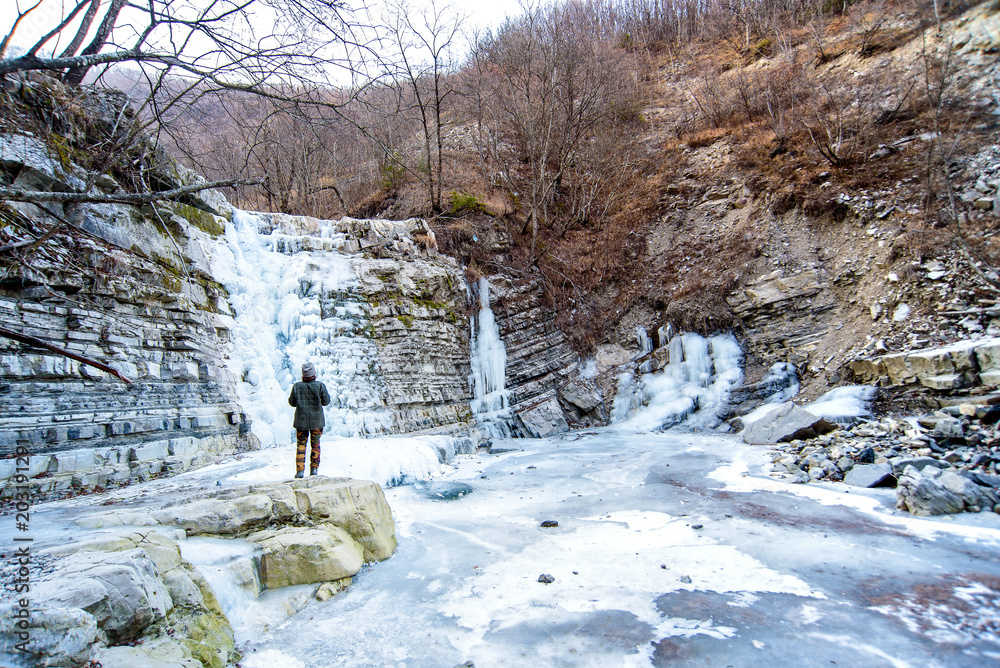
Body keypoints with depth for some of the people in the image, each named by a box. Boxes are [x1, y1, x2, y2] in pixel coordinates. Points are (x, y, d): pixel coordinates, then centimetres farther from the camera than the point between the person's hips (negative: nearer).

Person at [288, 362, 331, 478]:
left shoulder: (297, 386, -8)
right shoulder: (320, 386, -13)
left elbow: (292, 402, 2)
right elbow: (326, 402, -4)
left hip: (301, 420, 1)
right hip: (316, 420, 0)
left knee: (301, 444, 9)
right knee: (315, 444, 14)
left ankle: (300, 470, 1)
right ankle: (314, 468, 16)